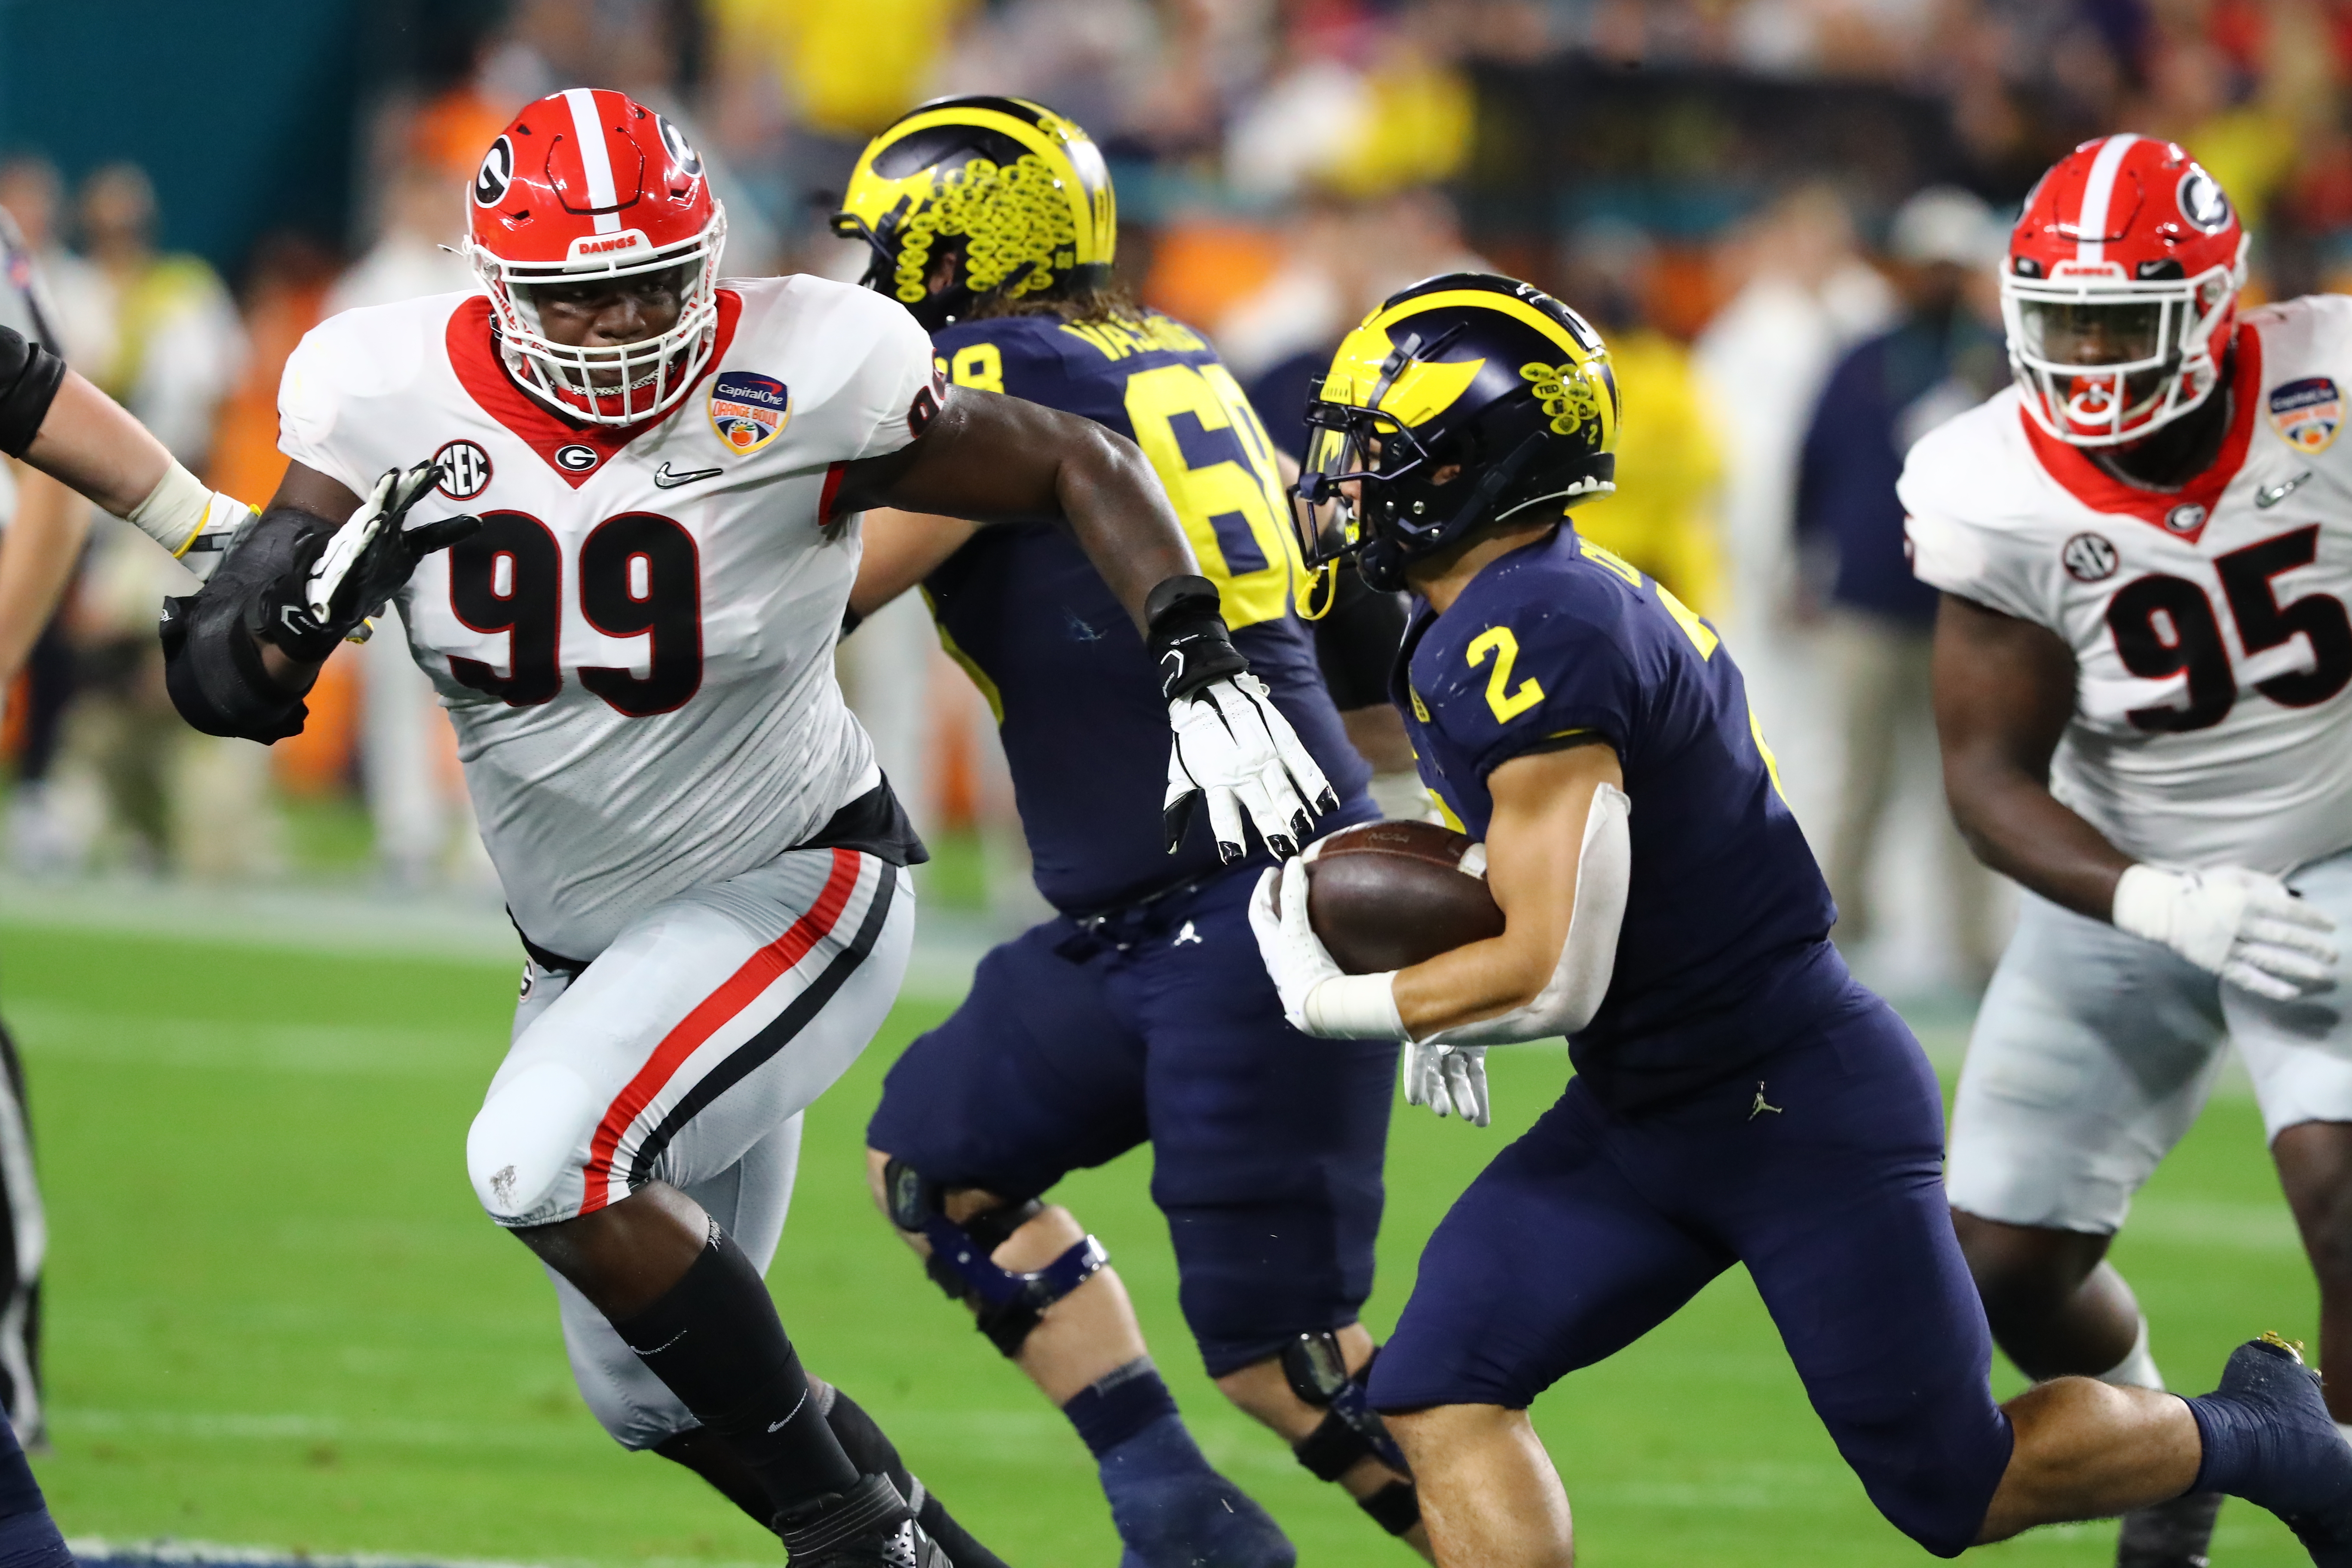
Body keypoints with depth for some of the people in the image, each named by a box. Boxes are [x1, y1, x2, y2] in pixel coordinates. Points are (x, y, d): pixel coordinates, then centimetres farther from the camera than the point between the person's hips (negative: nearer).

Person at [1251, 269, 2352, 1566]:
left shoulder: (1526, 644, -25)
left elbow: (1553, 977, -28)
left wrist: (1331, 1001, -14)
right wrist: (1445, 989, 8)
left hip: (1803, 1118, -10)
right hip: (1642, 1117, 10)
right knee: (1439, 1395, -6)